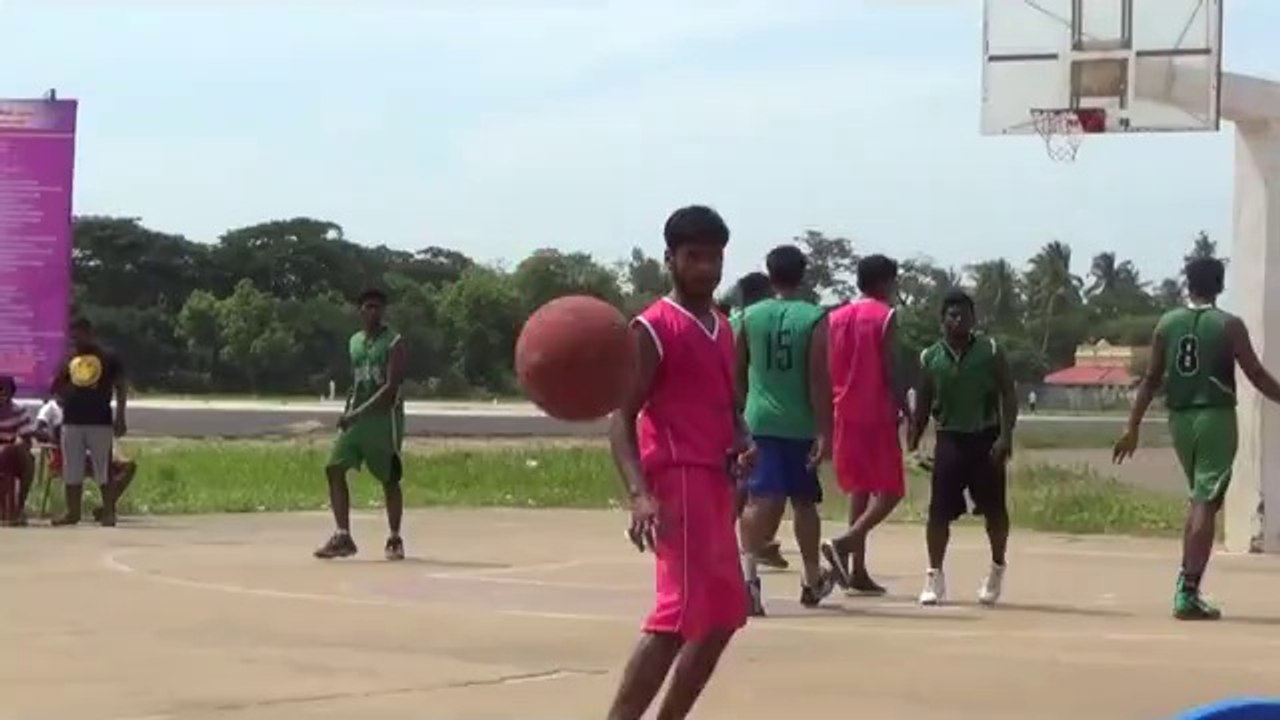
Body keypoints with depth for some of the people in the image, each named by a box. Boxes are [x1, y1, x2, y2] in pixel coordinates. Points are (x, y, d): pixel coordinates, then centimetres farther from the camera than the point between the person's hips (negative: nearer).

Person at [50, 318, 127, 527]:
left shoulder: (108, 358, 1)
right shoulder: (68, 360, 11)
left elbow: (121, 388, 2)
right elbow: (58, 390, 15)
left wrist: (120, 417, -4)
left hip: (100, 421, -4)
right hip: (72, 421, 4)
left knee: (104, 470, -3)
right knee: (71, 471, 5)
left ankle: (108, 513, 0)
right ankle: (73, 512, 12)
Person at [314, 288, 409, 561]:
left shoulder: (394, 343, -9)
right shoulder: (354, 342, 13)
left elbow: (391, 388, -18)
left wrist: (359, 413, -24)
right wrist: (349, 410, 10)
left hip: (384, 416, -6)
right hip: (356, 416, 6)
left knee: (389, 479, 2)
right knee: (334, 469, -8)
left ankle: (394, 539, 15)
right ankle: (343, 537, -6)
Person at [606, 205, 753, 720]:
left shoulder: (723, 329, 17)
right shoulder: (654, 328, -8)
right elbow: (622, 418, -14)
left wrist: (743, 442, 3)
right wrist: (640, 494, -28)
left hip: (715, 483, 9)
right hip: (677, 482, -9)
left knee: (724, 615, 14)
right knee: (681, 614, -18)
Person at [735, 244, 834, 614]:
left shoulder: (750, 316, 2)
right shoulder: (814, 318, -5)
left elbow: (737, 374, 6)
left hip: (759, 420, 1)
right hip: (799, 424, -1)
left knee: (763, 499, -5)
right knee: (804, 501, 15)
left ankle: (748, 571, -29)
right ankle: (813, 579, 30)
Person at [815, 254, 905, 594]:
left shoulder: (836, 318, 11)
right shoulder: (885, 317, -7)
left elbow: (825, 374, 10)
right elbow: (890, 370, -13)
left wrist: (827, 423, 14)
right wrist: (905, 408, -4)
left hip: (846, 415, 6)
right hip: (877, 415, -6)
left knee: (859, 488, 15)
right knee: (889, 492, 0)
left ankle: (858, 571, 11)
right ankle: (843, 543, -21)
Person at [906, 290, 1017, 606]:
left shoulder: (990, 351, -4)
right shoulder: (930, 358, 2)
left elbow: (1008, 394, -5)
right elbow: (923, 405, 8)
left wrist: (1006, 434, -16)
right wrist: (912, 444, 0)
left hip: (985, 437, -1)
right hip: (949, 438, 1)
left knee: (995, 509, 4)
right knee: (939, 511, -4)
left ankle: (997, 569, 25)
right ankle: (934, 575, 5)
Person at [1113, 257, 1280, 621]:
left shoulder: (1167, 324, 5)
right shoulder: (1229, 326, -6)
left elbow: (1151, 380, 7)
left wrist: (1133, 428, 12)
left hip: (1180, 418, 5)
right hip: (1215, 418, -5)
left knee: (1199, 499, 21)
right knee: (1206, 505, -5)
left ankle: (1186, 582, 17)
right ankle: (1188, 594, -10)